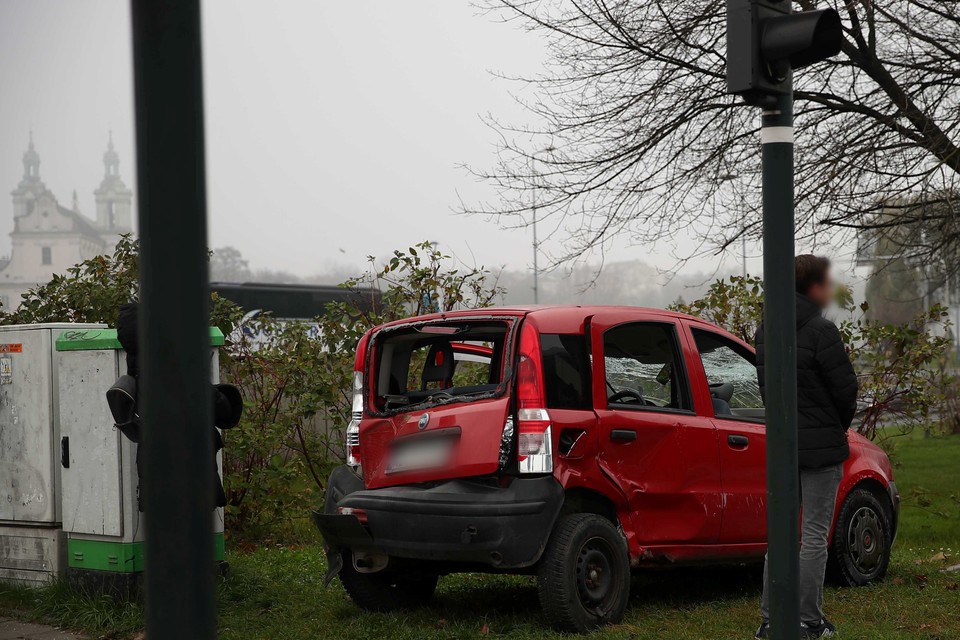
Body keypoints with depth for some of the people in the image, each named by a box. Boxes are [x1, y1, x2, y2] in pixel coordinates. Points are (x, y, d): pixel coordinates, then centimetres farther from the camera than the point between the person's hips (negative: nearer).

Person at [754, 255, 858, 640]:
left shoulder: (765, 331, 8)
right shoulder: (820, 330, -15)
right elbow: (845, 388, -12)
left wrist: (785, 423, 13)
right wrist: (840, 426, 6)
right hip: (820, 446, -7)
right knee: (815, 536, 1)